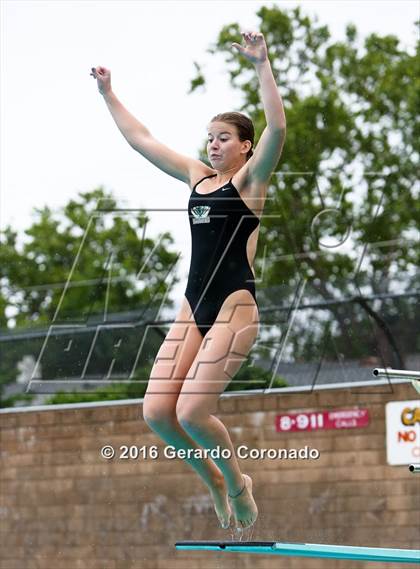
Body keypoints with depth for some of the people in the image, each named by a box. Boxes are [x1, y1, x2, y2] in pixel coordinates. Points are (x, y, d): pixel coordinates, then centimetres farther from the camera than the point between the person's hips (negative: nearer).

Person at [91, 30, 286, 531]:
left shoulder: (250, 178, 0)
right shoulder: (197, 177, 16)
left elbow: (277, 128, -18)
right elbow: (142, 140, 24)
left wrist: (261, 66, -23)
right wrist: (107, 94, 25)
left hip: (234, 306, -7)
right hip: (193, 306, 7)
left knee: (192, 411, -16)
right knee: (157, 410, -5)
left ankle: (238, 484, 10)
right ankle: (214, 480, 17)